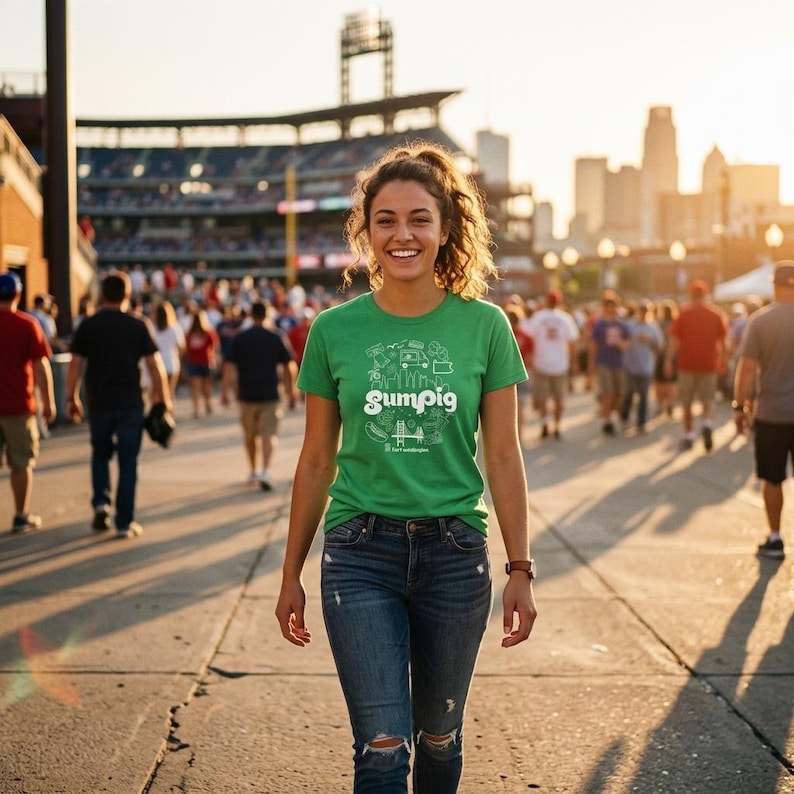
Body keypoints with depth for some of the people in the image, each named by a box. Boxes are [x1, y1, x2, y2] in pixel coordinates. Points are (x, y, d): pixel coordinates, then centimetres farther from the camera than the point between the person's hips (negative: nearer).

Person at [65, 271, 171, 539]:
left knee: (100, 453, 22)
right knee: (128, 461, 4)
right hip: (130, 403, -1)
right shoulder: (138, 325, -3)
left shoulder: (88, 325, 0)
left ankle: (101, 503, 6)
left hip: (98, 403, 1)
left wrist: (72, 398, 8)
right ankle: (125, 522, 4)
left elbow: (75, 364, -1)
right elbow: (154, 365, -4)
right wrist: (163, 398, 4)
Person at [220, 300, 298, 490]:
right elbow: (289, 367, 6)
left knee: (250, 435, 16)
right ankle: (265, 471, -23)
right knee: (269, 434, -5)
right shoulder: (276, 338, 1)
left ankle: (254, 471, 28)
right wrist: (291, 391, 18)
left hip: (246, 395, 1)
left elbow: (229, 366, -5)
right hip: (270, 394, -1)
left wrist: (224, 391, -2)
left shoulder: (239, 338, 0)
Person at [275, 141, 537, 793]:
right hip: (361, 551, -1)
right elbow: (317, 460, 6)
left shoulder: (484, 325, -1)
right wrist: (291, 574, 9)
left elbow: (503, 457, 2)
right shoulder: (335, 331, -1)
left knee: (440, 735, 15)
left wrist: (520, 568, 0)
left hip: (454, 554, 1)